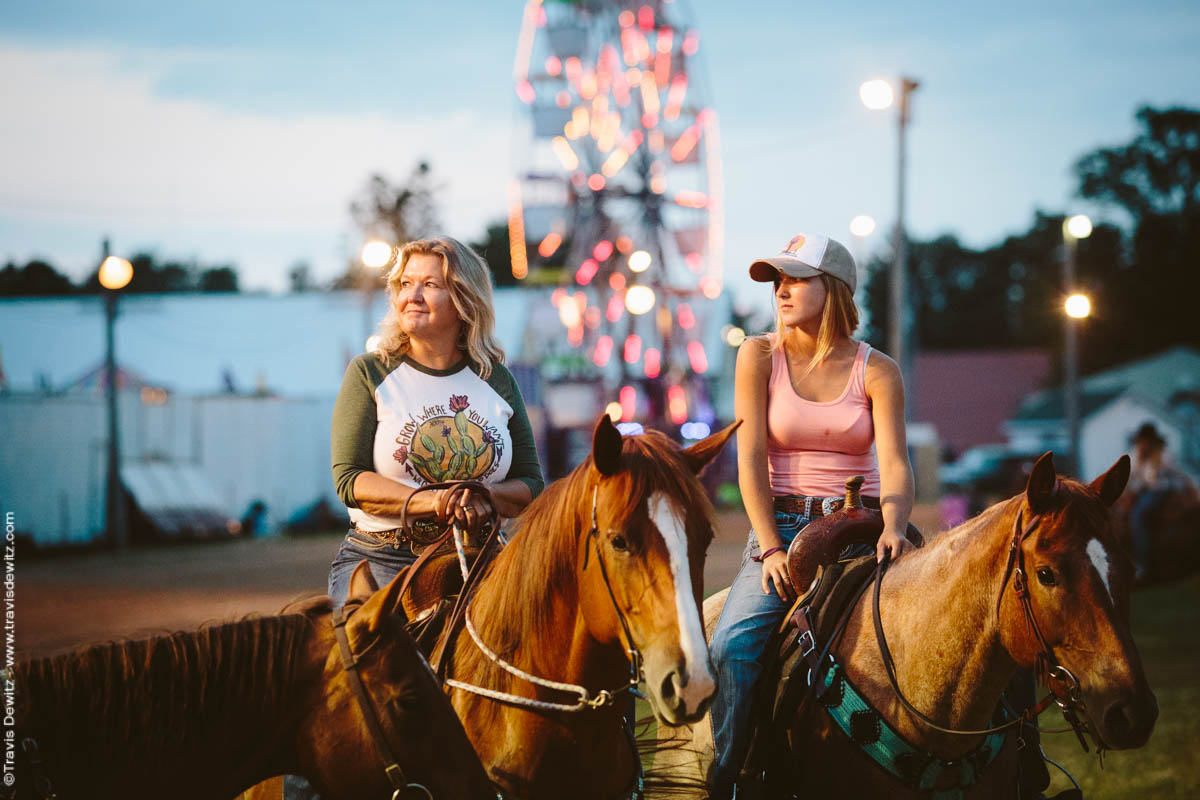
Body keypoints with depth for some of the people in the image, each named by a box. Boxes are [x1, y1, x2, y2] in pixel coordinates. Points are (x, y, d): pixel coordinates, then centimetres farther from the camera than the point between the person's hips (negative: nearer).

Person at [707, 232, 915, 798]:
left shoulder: (876, 371, 3)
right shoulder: (759, 357, 4)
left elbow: (895, 465, -7)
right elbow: (752, 459, -3)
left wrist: (892, 530, -28)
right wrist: (770, 549, -14)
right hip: (782, 525, 0)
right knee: (733, 644, -25)